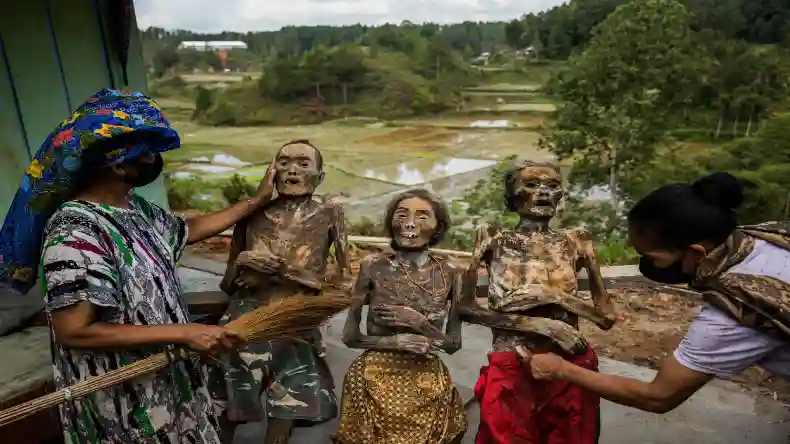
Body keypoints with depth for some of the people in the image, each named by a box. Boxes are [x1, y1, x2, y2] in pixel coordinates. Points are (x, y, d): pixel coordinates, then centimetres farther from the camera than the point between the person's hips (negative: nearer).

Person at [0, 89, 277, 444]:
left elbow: (189, 230, 14)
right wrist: (184, 333, -29)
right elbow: (74, 331, -29)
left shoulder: (135, 209, 0)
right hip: (120, 395, -8)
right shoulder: (76, 231, -27)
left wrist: (259, 200, 15)